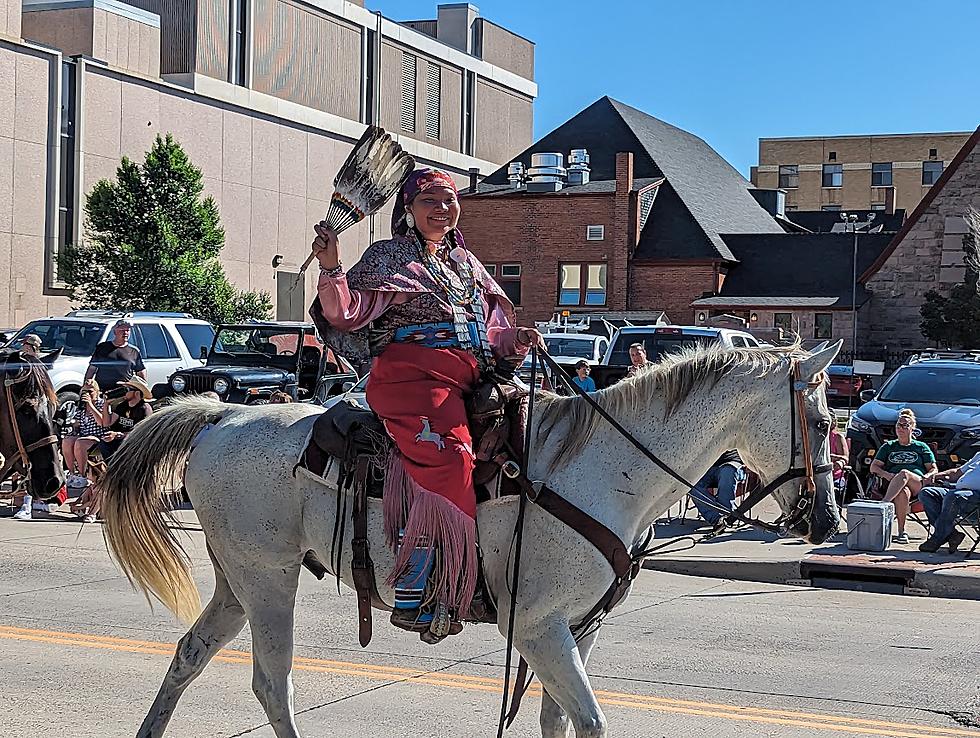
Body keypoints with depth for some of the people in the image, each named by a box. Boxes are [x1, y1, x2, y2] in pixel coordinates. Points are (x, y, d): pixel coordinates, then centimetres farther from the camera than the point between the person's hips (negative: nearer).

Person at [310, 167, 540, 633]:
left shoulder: (467, 262, 27)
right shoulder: (389, 257, 9)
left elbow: (491, 335, 30)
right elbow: (349, 314, -3)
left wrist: (515, 340, 10)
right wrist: (331, 270, -18)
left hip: (470, 381, 7)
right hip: (413, 378, -7)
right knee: (447, 459, -31)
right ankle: (410, 596, -32)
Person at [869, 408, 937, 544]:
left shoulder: (921, 447, 25)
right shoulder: (888, 446, 28)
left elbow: (933, 469, 17)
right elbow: (874, 467, 18)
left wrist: (927, 477, -7)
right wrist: (886, 475, -4)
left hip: (919, 485, -1)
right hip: (893, 485, 1)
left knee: (904, 473, -38)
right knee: (903, 493, -40)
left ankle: (882, 504, -54)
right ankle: (901, 531, -42)